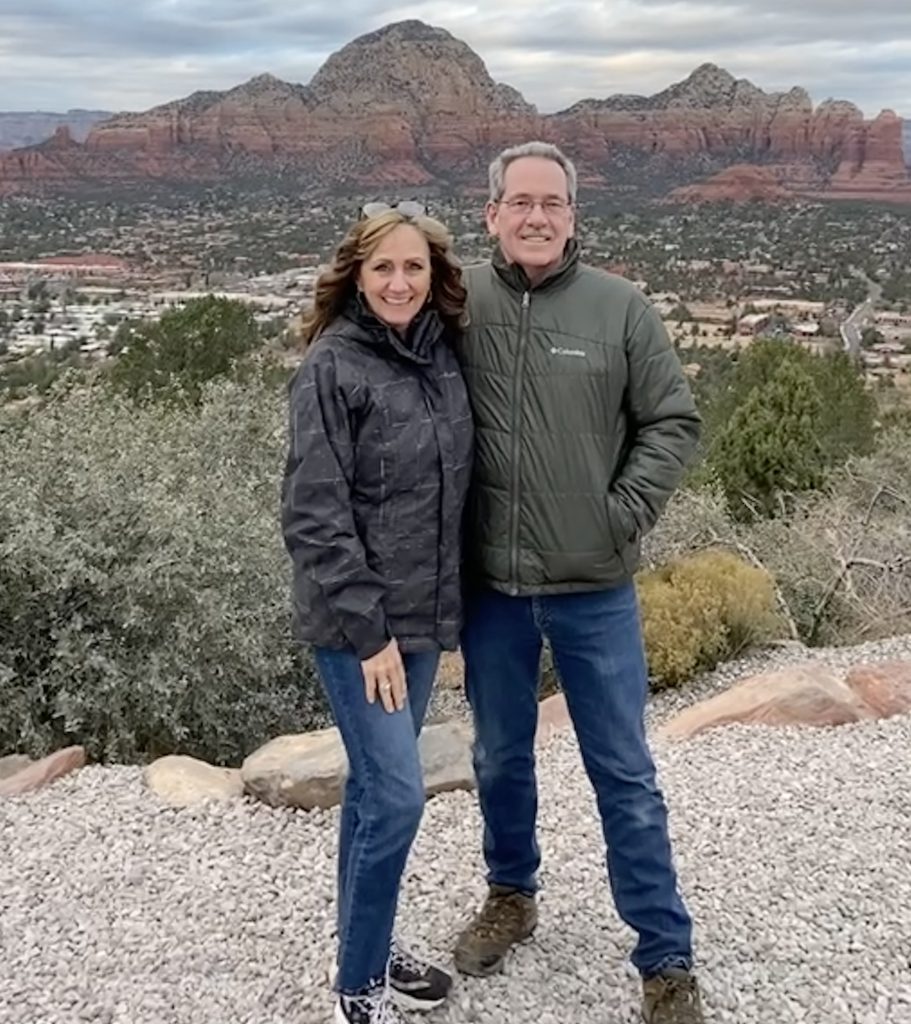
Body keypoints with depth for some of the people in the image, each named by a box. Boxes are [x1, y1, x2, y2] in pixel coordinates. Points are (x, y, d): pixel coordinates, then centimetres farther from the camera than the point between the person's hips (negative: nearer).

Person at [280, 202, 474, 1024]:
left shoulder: (442, 354, 6)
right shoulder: (332, 367, -12)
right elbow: (313, 515, -16)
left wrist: (446, 607, 9)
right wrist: (367, 630, -17)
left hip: (422, 615, 6)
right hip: (358, 623, -6)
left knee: (375, 787, 16)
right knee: (395, 795, -5)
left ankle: (371, 948, 32)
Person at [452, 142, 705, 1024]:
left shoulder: (621, 310, -5)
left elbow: (673, 422, 0)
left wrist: (625, 513, -9)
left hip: (594, 588, -1)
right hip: (489, 587, 2)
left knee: (624, 775, 7)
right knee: (500, 760, 18)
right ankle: (510, 895, 43)